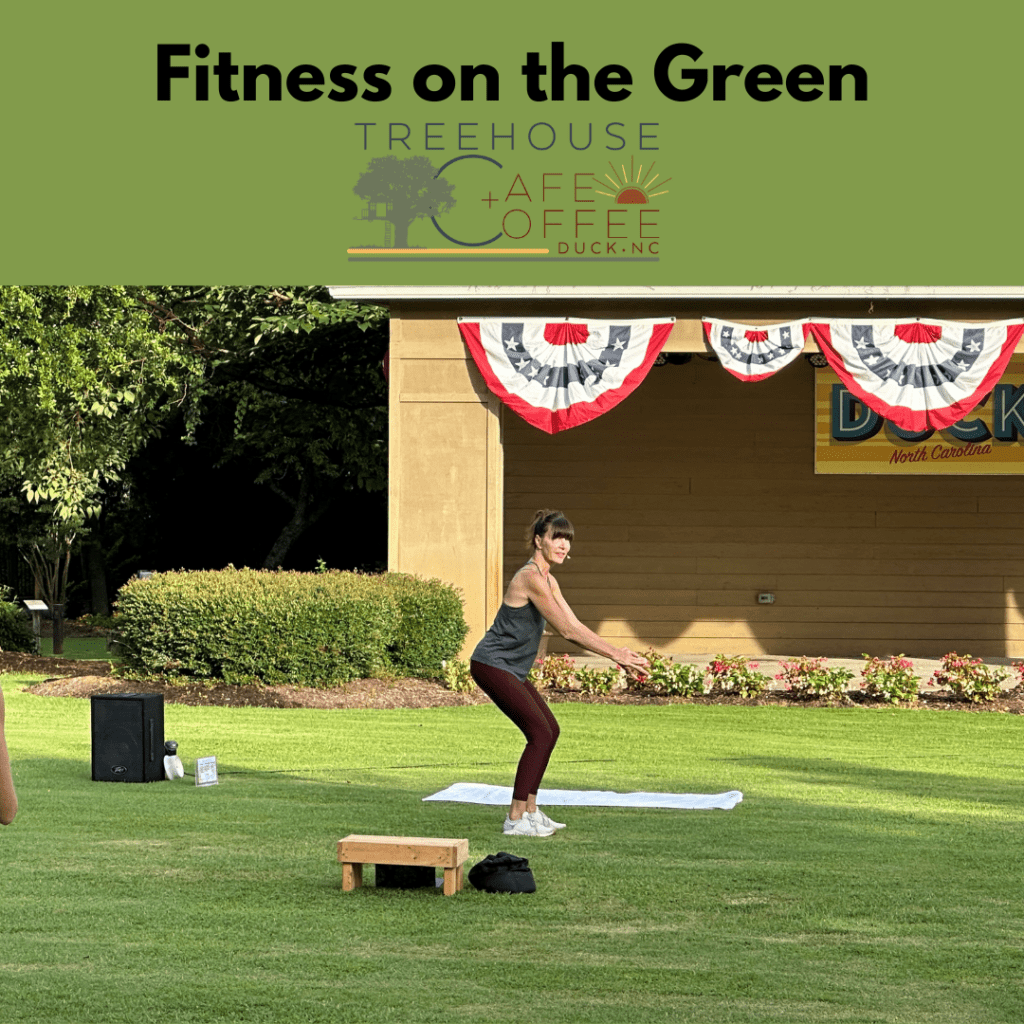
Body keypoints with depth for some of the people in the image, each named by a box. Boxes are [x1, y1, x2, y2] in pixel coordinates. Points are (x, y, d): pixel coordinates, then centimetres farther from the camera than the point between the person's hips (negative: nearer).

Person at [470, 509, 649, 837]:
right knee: (540, 733, -13)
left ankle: (530, 810, 18)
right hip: (493, 665, -10)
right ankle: (515, 819, -10)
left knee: (549, 730, 12)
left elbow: (574, 625, 14)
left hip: (511, 669, 10)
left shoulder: (548, 580, 12)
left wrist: (617, 652, 4)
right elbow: (567, 631, -21)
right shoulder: (531, 577, -20)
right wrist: (616, 655, -19)